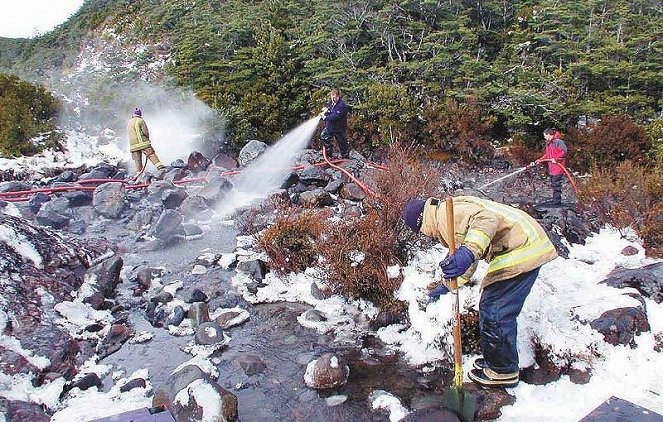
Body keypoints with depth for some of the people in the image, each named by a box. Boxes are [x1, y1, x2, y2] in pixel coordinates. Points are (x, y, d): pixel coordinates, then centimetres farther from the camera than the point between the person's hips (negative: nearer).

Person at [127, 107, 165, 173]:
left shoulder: (129, 123, 18)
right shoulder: (140, 120, -3)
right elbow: (145, 131, -8)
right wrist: (147, 137, 8)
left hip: (133, 145, 5)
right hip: (143, 143, -5)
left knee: (137, 160, 6)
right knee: (152, 155, -6)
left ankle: (139, 172, 3)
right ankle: (159, 165, -19)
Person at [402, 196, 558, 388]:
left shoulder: (447, 214, -12)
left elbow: (486, 218, -31)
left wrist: (468, 253, -43)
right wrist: (447, 285, 44)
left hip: (520, 249, -11)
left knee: (495, 313, -3)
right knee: (489, 306, 19)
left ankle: (503, 371, 11)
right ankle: (495, 360, 31)